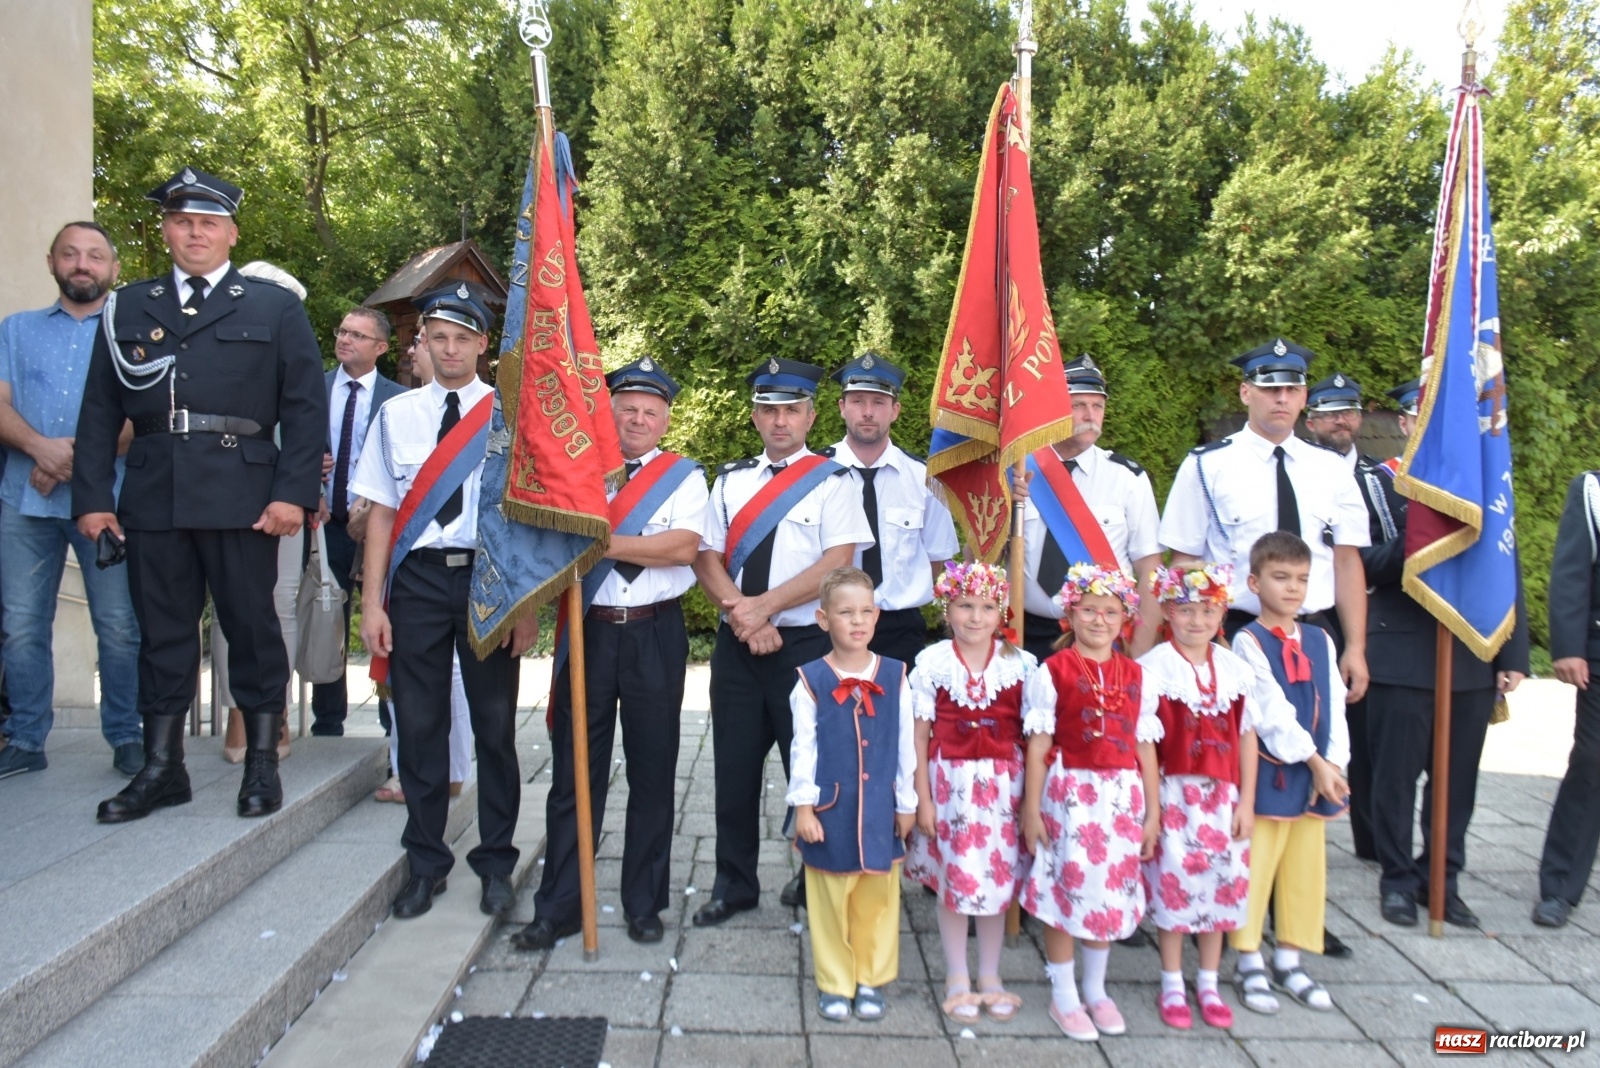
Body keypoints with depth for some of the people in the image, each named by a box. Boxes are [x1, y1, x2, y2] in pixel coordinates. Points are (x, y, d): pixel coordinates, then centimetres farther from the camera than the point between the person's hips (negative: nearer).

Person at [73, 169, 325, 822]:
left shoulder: (274, 308, 8)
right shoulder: (129, 308, 15)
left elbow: (306, 408, 1)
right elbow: (100, 410, 12)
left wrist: (293, 493, -9)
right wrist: (92, 497, 4)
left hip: (242, 496, -3)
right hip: (152, 494, 3)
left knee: (251, 624, 2)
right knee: (162, 630, 8)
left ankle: (262, 763, 14)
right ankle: (162, 768, 18)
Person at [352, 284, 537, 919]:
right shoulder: (396, 414, 7)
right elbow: (382, 511, 7)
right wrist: (372, 602, 2)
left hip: (489, 577, -2)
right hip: (418, 577, 2)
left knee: (494, 724, 6)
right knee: (418, 723, 8)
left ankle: (496, 862, 22)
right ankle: (425, 863, 25)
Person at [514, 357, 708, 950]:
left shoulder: (684, 476, 5)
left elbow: (684, 546, -12)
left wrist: (602, 541, -13)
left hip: (655, 636, -1)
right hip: (587, 630, 1)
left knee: (652, 771, 7)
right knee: (574, 772, 5)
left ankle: (644, 905, 23)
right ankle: (558, 908, 18)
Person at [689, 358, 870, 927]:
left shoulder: (832, 481, -2)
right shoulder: (731, 480, 10)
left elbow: (836, 565, -13)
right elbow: (706, 558, 4)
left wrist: (763, 606, -17)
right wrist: (740, 613, -12)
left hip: (806, 644, -4)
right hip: (738, 644, 4)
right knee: (735, 767, 10)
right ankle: (734, 885, 25)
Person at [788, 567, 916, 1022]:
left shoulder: (894, 677, -2)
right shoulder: (811, 681, -8)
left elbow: (905, 745, 4)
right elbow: (803, 748, -4)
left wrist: (907, 804, 6)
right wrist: (803, 806, -6)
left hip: (880, 810, 2)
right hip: (831, 811, -2)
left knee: (877, 899, 12)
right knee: (830, 899, 10)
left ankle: (871, 980, 29)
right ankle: (835, 983, 26)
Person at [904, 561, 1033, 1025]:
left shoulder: (1020, 664, -3)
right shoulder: (932, 661, -6)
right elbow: (920, 733, -3)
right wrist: (923, 798, -4)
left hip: (1003, 782, 1)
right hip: (950, 781, -1)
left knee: (998, 878, 10)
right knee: (953, 879, 7)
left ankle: (990, 977, 29)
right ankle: (957, 980, 25)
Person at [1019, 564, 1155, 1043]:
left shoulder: (1135, 676, 6)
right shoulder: (1052, 673, -6)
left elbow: (1145, 750, 8)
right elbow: (1038, 747, -5)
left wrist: (1151, 810, 7)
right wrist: (1031, 808, -6)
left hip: (1121, 796, 4)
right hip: (1069, 793, -4)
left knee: (1110, 890, 13)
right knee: (1065, 891, 4)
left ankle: (1096, 991, 32)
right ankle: (1063, 997, 21)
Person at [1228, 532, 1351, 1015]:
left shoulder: (1320, 640, 10)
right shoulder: (1248, 641, -9)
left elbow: (1335, 706, 6)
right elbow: (1273, 710, -14)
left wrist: (1332, 764, -5)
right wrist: (1314, 761, -14)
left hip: (1318, 775, 6)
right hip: (1270, 771, -6)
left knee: (1305, 867, 13)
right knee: (1255, 867, 2)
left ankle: (1289, 960, 27)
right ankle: (1249, 963, 15)